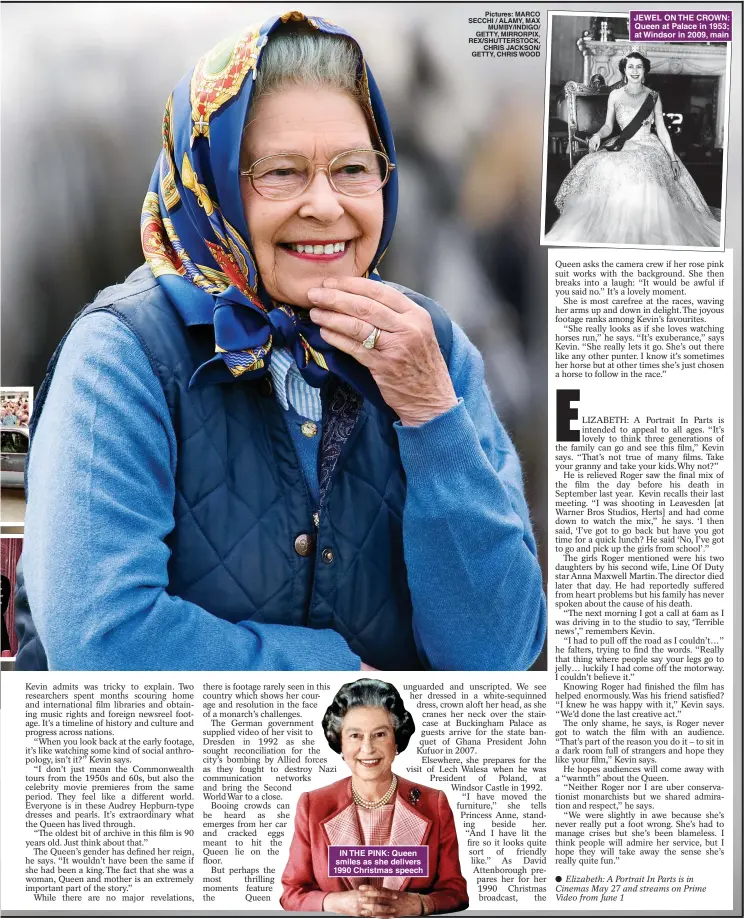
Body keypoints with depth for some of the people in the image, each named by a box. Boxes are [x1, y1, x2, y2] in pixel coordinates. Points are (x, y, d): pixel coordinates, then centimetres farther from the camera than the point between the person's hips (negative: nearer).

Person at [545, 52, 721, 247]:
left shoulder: (653, 97, 5)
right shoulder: (615, 95, 7)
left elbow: (661, 129, 6)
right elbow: (608, 126, 10)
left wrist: (673, 158, 0)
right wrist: (598, 135, -13)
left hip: (648, 147, -2)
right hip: (622, 147, 2)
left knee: (645, 173, -35)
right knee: (602, 171, -28)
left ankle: (646, 237, -24)